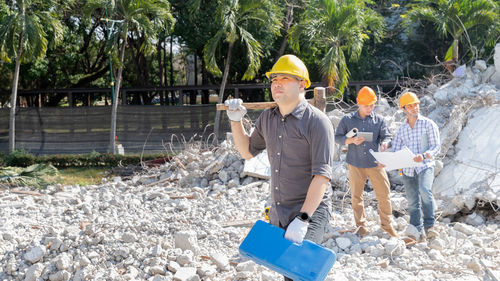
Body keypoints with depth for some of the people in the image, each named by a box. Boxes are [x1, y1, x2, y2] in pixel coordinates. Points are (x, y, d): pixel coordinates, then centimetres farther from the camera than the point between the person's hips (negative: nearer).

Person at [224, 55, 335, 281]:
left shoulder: (317, 122, -13)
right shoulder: (267, 118, 8)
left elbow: (322, 175, -20)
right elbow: (247, 151, 24)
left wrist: (302, 219, -27)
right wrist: (236, 121, 8)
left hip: (310, 211, -7)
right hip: (277, 215, 7)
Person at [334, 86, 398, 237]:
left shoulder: (378, 119, 5)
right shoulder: (347, 119, 3)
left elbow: (386, 136, 5)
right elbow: (337, 137, 6)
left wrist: (384, 143, -19)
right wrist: (351, 140, -12)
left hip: (375, 163, 0)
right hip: (355, 164, 0)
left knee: (384, 194, 1)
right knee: (356, 196, 6)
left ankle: (386, 224, 17)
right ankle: (361, 225, 20)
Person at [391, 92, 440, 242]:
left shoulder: (428, 124, 3)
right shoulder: (402, 129, 14)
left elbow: (436, 146, -3)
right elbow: (395, 150, 11)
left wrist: (423, 156, -23)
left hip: (425, 166, -4)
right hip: (407, 169, 4)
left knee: (425, 190, -30)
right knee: (412, 202, 5)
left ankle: (429, 226, -22)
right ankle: (418, 232, 16)